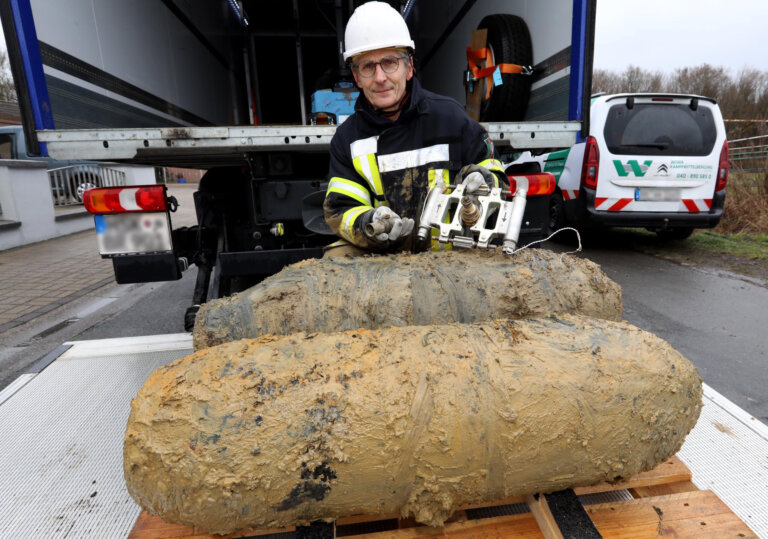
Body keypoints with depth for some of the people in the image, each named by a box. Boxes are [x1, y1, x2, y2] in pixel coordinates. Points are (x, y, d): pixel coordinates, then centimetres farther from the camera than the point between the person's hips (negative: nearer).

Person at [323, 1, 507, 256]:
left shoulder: (450, 116, 1)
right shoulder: (347, 138, 5)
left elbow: (496, 180, 9)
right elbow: (340, 211, 0)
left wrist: (481, 181, -16)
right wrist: (367, 225, -23)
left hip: (448, 250, 0)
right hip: (378, 252, 1)